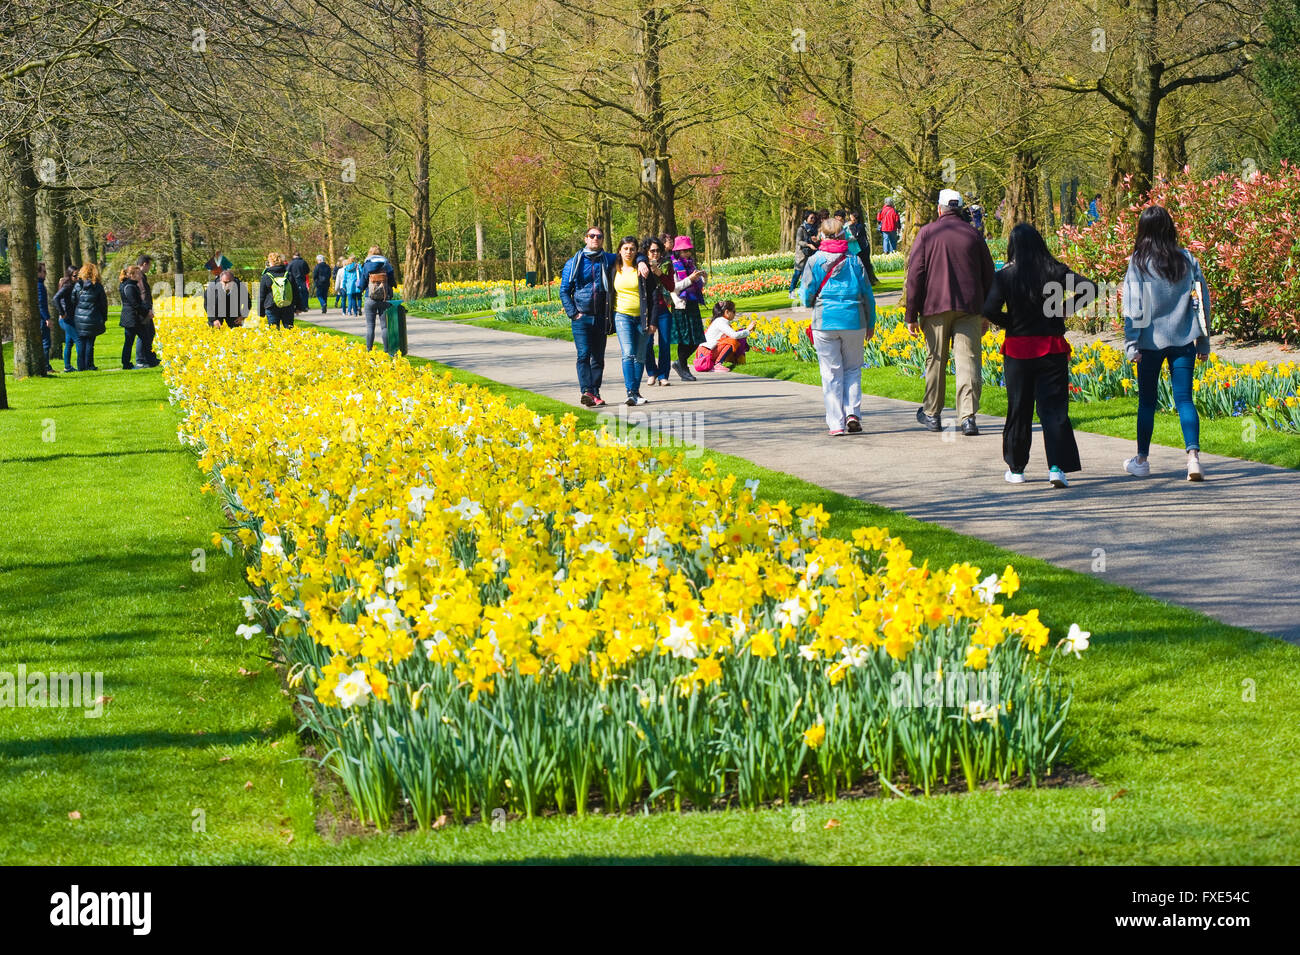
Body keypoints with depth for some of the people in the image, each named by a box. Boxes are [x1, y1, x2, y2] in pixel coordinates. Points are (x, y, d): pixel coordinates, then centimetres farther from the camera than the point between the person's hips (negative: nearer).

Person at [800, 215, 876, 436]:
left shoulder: (814, 262, -2)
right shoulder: (854, 261, 1)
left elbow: (807, 297, 0)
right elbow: (867, 294, 5)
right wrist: (871, 323, 16)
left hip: (825, 322, -1)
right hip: (854, 321, 1)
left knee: (831, 373, 4)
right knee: (853, 369, 14)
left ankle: (836, 424, 2)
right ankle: (853, 412, -3)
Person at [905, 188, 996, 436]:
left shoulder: (927, 233, 1)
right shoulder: (973, 235, 8)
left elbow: (915, 275, -3)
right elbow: (988, 276, 13)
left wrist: (911, 315, 0)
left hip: (935, 306, -1)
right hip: (969, 308, 1)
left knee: (935, 360, 10)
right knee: (968, 360, -3)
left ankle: (932, 414, 21)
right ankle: (968, 416, -14)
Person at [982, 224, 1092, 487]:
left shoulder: (1006, 276, -8)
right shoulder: (1056, 272, -4)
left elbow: (990, 311, -17)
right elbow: (1090, 288, -9)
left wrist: (1010, 322, 1)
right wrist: (1067, 308, 1)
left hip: (1018, 349, 0)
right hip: (1053, 349, 0)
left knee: (1019, 410, 12)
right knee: (1054, 408, 1)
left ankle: (1016, 468, 20)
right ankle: (1057, 467, -12)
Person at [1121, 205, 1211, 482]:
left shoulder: (1138, 262, -5)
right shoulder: (1188, 259, 3)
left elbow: (1133, 306, -8)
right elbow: (1202, 300, 7)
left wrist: (1131, 344, -6)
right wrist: (1203, 342, 14)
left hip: (1151, 341, -2)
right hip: (1183, 340, 2)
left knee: (1147, 400, 10)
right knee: (1184, 399, 0)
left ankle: (1142, 460, 21)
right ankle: (1193, 455, -18)